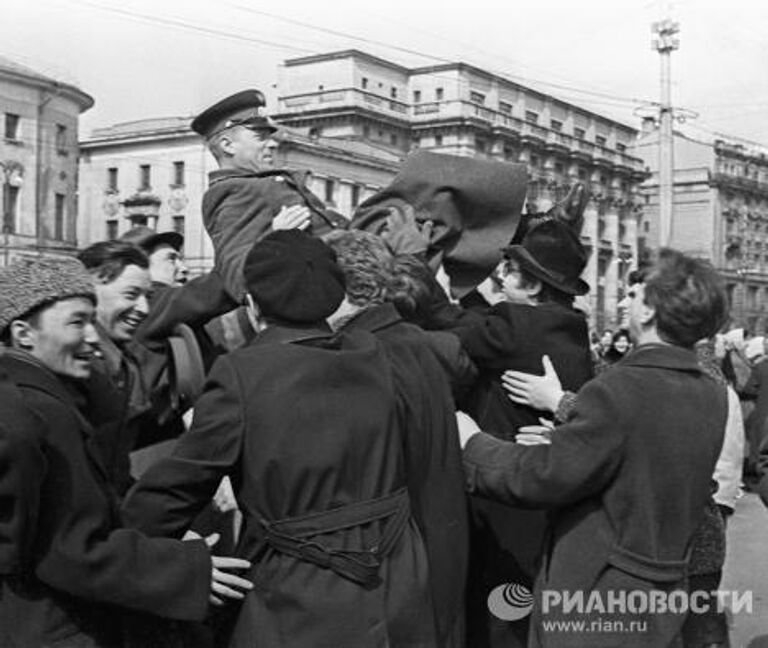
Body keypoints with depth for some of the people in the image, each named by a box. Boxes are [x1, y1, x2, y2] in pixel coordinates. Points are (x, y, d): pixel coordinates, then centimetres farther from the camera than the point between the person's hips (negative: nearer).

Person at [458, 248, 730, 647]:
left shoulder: (620, 391, -24)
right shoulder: (714, 398, 0)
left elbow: (543, 476, -18)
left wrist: (472, 443, -3)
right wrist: (567, 424, 10)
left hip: (595, 602, -8)